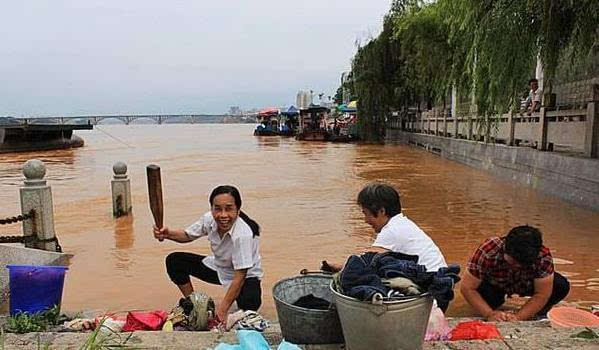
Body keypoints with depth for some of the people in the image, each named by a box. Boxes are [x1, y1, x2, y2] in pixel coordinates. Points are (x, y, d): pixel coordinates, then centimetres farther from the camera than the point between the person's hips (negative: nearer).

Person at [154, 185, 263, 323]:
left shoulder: (244, 234, -35)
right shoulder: (209, 219, -18)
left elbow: (240, 276, -32)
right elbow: (188, 235, 2)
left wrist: (223, 309, -33)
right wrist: (168, 234, -20)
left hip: (246, 276, -6)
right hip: (218, 267, 6)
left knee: (249, 303, -37)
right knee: (174, 261, -4)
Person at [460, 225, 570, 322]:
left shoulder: (543, 256, -34)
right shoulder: (487, 252, -38)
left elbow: (542, 294, -28)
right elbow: (467, 288, -33)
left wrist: (518, 317, -38)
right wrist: (490, 314, -42)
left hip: (527, 285, 1)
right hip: (495, 286, -1)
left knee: (562, 286, -24)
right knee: (483, 291, -35)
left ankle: (539, 313, 5)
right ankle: (499, 299, 2)